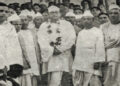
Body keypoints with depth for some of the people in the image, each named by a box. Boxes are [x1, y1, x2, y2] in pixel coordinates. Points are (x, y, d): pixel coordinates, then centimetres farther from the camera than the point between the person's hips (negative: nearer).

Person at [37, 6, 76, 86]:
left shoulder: (67, 24, 9)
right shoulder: (44, 26, 12)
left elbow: (71, 38, -1)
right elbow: (42, 41, 2)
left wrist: (60, 49, -9)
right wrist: (52, 50, -10)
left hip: (63, 55, -1)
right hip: (49, 55, 1)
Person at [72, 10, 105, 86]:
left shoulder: (98, 32, 1)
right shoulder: (80, 33, 18)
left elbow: (100, 48, -6)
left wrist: (98, 61, -14)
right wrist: (76, 62, 13)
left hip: (92, 62, -5)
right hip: (79, 63, 6)